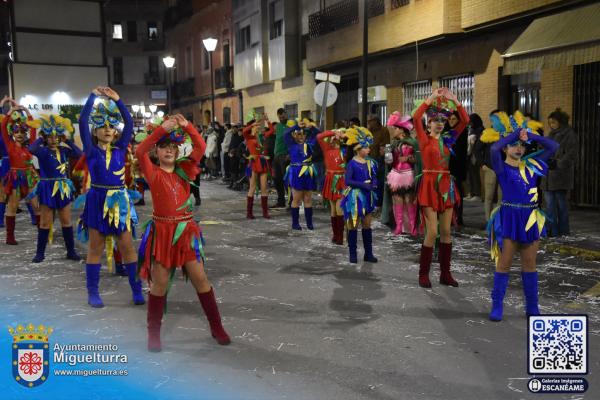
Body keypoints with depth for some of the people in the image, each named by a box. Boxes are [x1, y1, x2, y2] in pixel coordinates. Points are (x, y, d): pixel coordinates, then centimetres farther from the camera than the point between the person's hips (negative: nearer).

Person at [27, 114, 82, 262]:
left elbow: (79, 153, -10)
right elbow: (31, 149, -28)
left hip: (63, 188, 3)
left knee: (66, 222, 9)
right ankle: (40, 252, 15)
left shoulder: (64, 150, 3)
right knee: (45, 222, 4)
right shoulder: (42, 150, -7)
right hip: (47, 188, -3)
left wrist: (67, 140, -6)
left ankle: (71, 251, 18)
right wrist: (41, 138, -13)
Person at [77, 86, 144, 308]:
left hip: (119, 200, 2)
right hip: (97, 201, -2)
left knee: (128, 247, 4)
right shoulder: (91, 150, 0)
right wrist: (93, 96, -6)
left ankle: (137, 290, 9)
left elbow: (129, 124, -3)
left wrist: (117, 100, -5)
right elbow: (83, 122, -10)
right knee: (95, 248, 6)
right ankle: (93, 292, 16)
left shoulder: (120, 149, 5)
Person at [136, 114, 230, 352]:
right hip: (162, 231, -2)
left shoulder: (184, 169, 6)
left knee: (200, 279, 5)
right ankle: (153, 334, 20)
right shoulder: (153, 172, -2)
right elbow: (140, 152, -21)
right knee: (159, 283, 5)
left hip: (186, 230, 2)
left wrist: (187, 127, -17)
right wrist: (162, 129, -26)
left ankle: (216, 327, 17)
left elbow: (201, 148, -6)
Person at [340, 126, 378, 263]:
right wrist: (363, 185, -24)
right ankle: (352, 254, 12)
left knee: (367, 225, 11)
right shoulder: (352, 163, -12)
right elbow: (348, 181, -20)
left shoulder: (370, 162, 5)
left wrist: (374, 185, -8)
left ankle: (368, 253, 19)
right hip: (355, 196, -6)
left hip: (366, 196, 6)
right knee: (353, 226, 3)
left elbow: (374, 177, 14)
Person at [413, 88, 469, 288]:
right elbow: (416, 117, -17)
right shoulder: (424, 138, -1)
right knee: (432, 232, -8)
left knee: (446, 232, 7)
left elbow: (465, 121, 6)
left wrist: (455, 101, 0)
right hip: (429, 185, -5)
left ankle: (445, 274, 15)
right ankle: (423, 274, 4)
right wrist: (432, 98, -13)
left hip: (446, 185, 5)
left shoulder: (448, 139, 11)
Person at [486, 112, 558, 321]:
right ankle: (497, 306, 9)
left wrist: (530, 135, 0)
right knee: (504, 263, 0)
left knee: (529, 264, 11)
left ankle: (532, 307, 20)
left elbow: (553, 146, 9)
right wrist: (515, 134, -13)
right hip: (509, 218, -4)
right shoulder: (502, 168, -4)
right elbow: (494, 149, -24)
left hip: (530, 218, 5)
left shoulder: (531, 164, 9)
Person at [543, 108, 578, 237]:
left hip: (561, 174, -7)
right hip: (549, 175, 8)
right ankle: (552, 230, 8)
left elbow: (571, 155, -14)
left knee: (561, 201, -1)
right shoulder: (552, 135, 20)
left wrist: (558, 164, -23)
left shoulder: (569, 134, -6)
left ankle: (563, 230, 8)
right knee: (550, 203, 5)